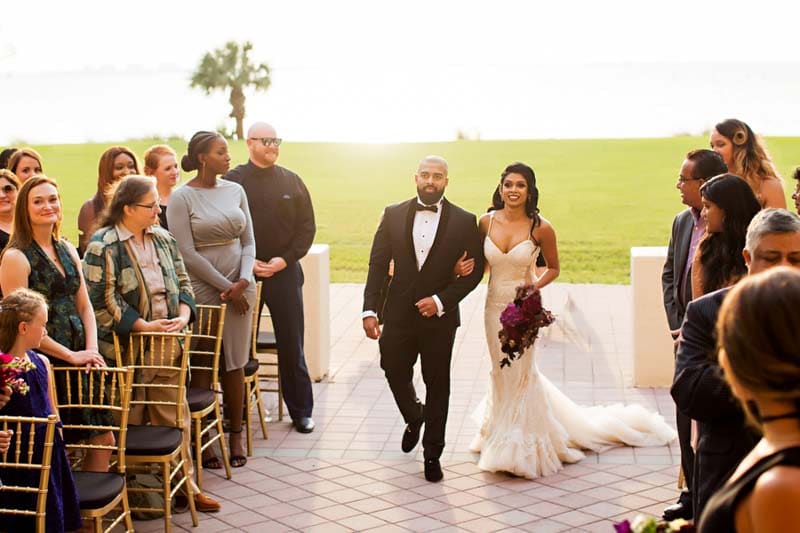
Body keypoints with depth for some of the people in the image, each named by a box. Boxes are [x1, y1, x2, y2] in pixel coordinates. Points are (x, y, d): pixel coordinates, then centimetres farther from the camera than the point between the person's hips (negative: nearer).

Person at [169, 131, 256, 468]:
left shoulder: (235, 191, 9)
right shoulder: (181, 197, -5)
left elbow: (248, 242, 9)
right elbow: (187, 253, -10)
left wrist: (243, 281, -7)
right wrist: (225, 286, -11)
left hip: (239, 285, 4)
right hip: (202, 288, -4)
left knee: (235, 363, 5)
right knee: (202, 365, -1)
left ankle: (235, 436, 15)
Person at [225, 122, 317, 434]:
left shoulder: (291, 181, 7)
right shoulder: (232, 181, 1)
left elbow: (307, 226, 6)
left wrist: (286, 259, -7)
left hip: (284, 272, 1)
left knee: (292, 345, 4)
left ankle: (301, 411, 13)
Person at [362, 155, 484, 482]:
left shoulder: (464, 222, -4)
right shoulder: (393, 215, 1)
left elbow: (475, 271, -3)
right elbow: (378, 265, 1)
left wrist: (441, 300, -14)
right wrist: (369, 310, -6)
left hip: (439, 318, -1)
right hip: (398, 316, 2)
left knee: (437, 386, 8)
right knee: (395, 375, 10)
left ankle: (432, 454, 23)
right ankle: (414, 419, 43)